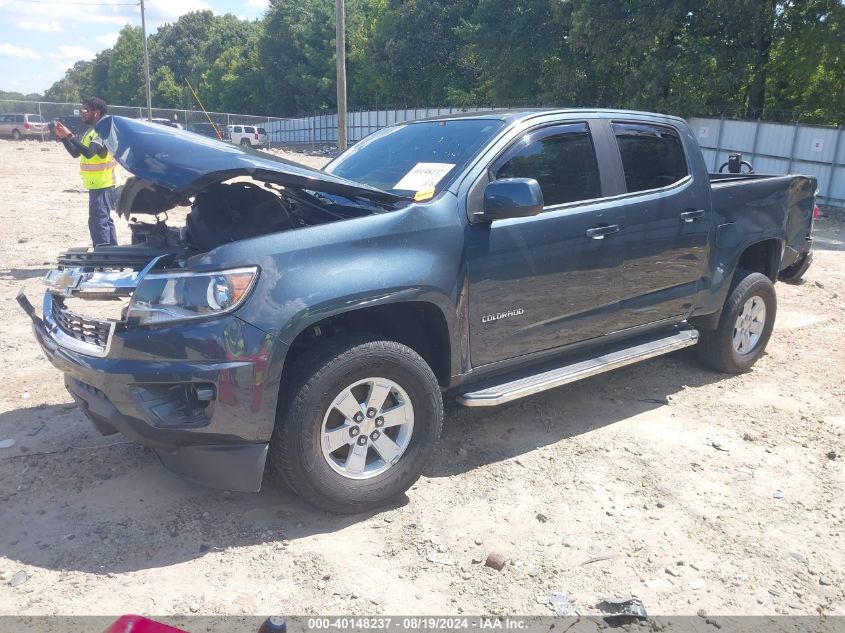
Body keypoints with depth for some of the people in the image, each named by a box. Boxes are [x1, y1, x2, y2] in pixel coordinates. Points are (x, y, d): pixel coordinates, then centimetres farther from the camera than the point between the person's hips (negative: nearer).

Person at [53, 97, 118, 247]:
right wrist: (63, 137, 5)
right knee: (105, 220, 14)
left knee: (98, 221, -11)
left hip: (101, 185, -10)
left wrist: (69, 135, -26)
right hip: (97, 184, 10)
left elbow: (88, 153, -29)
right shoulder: (91, 131, 17)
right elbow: (75, 153, 17)